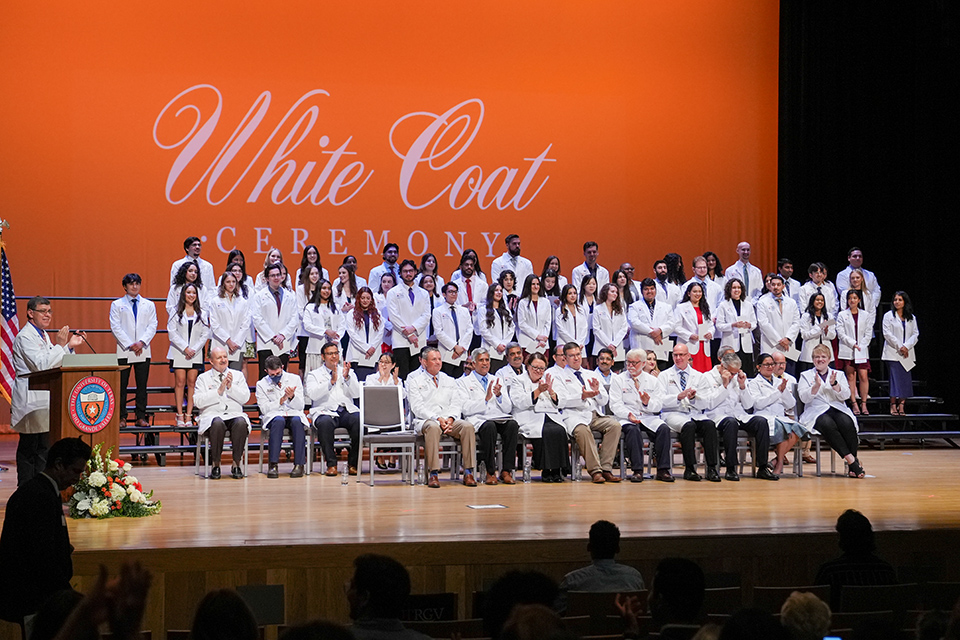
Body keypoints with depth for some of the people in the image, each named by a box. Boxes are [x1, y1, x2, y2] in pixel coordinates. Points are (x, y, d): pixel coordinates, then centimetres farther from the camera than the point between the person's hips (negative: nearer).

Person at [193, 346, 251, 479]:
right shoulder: (203, 378, 12)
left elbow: (245, 398, 5)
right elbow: (198, 402, -3)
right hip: (212, 415, -1)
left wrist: (231, 387, -8)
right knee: (218, 424, -38)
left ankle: (236, 464, -23)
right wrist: (218, 391, -9)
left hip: (234, 414, 1)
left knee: (241, 423, -35)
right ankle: (215, 465, -23)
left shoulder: (238, 375, 17)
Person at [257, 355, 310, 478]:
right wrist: (282, 400, -16)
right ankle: (273, 464, -42)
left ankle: (299, 464, -37)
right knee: (278, 421, -37)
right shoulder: (262, 384, 6)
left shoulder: (295, 379, 8)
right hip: (273, 416, -1)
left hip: (293, 414, 1)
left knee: (297, 421, -35)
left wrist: (292, 397, -18)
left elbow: (300, 406, 3)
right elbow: (264, 408, -5)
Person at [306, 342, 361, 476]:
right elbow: (312, 394, -7)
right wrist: (331, 381, -16)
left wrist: (347, 377, -9)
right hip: (325, 411, -2)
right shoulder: (314, 375, 13)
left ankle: (353, 463, -16)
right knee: (325, 423, -38)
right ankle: (331, 464, -25)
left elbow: (357, 393, 6)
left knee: (360, 421, -30)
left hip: (347, 410, 2)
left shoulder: (348, 372, 21)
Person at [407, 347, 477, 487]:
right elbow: (417, 407, -2)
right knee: (433, 427, -39)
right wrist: (437, 419, -16)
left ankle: (468, 472, -28)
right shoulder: (415, 381, 11)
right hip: (425, 420, -3)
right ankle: (433, 474, -39)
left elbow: (457, 404, 12)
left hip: (450, 421, 4)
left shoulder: (450, 381, 24)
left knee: (468, 426, -28)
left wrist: (450, 419, -10)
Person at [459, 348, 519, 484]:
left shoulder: (498, 380, 22)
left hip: (499, 417, 4)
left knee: (512, 424, -30)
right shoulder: (464, 382, 10)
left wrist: (499, 395, -6)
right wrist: (485, 399, -15)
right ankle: (490, 472, -27)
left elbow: (508, 409, 13)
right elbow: (466, 409, -5)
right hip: (477, 419, -4)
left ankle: (506, 471, -26)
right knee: (489, 427, -37)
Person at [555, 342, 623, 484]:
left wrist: (597, 391, -5)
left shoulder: (592, 375, 23)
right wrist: (581, 397, -21)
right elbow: (561, 402, -6)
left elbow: (604, 401, 18)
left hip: (596, 415, 5)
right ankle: (595, 470, -34)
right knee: (582, 430, -38)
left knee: (615, 424, -25)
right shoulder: (560, 377, 9)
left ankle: (606, 468, -24)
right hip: (575, 415, -5)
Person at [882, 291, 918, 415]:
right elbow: (887, 334, -5)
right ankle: (893, 406, -6)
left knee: (906, 378, -2)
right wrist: (899, 347, -11)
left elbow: (915, 334, 7)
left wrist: (906, 346, -10)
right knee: (895, 378, -9)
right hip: (893, 353, -3)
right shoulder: (888, 316, 3)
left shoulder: (911, 318, 13)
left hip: (907, 353, 3)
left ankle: (901, 405, 1)